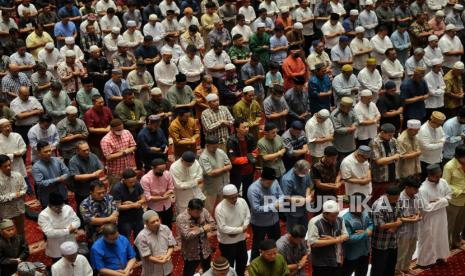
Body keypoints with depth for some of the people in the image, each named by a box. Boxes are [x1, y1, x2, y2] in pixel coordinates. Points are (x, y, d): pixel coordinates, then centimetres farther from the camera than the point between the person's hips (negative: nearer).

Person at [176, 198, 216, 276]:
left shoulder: (203, 211, -10)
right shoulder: (181, 218, -23)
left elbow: (213, 225, -10)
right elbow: (187, 235, -30)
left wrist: (199, 229, -23)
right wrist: (203, 229, -24)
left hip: (205, 250, 4)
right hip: (191, 253, -4)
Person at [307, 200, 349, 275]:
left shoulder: (339, 220, 0)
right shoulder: (315, 222, -20)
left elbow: (345, 236, 4)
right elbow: (313, 242, -26)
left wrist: (333, 239, -18)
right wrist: (335, 240, -19)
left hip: (336, 261, 6)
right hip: (320, 263, -6)